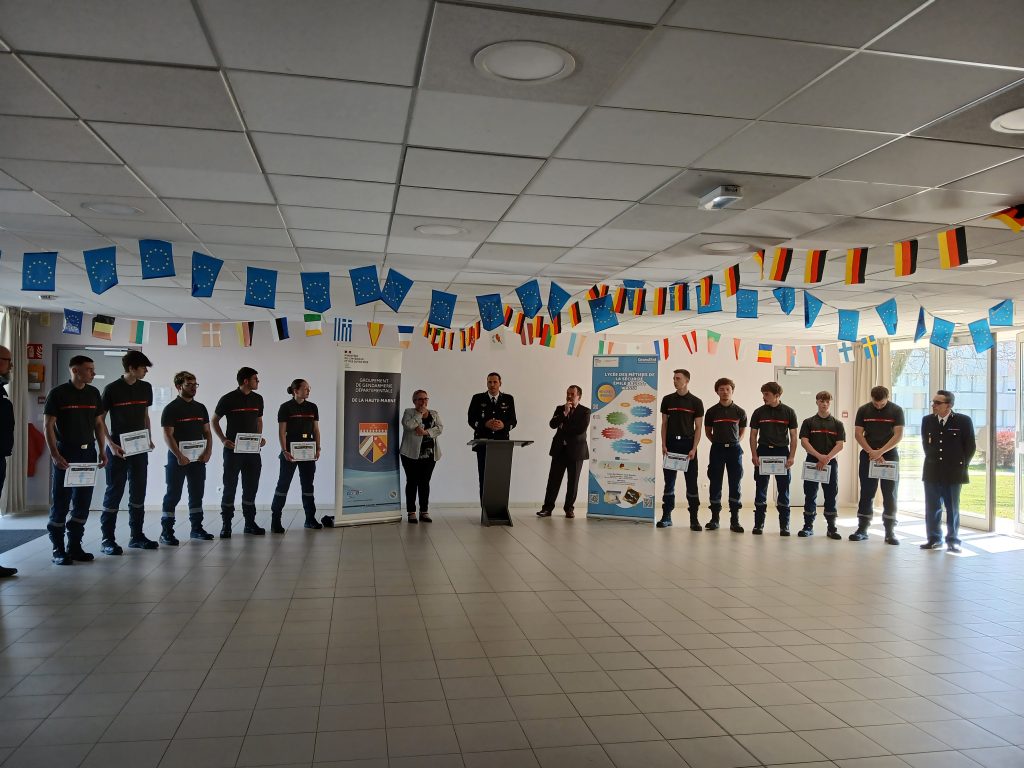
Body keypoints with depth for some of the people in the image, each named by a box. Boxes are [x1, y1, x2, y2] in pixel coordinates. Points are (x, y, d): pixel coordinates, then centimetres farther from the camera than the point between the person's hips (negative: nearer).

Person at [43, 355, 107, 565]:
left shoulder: (93, 393, 9)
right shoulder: (58, 394, -5)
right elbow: (49, 426, -7)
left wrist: (102, 451, 6)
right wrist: (55, 455, -15)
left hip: (88, 453, 5)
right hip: (65, 455, -5)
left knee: (83, 503, 8)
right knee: (60, 503, 0)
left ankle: (75, 546, 18)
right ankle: (58, 550, 7)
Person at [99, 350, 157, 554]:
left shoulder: (146, 388, 7)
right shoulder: (112, 389, -9)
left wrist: (149, 438, 6)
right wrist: (110, 444, -14)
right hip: (118, 449, -5)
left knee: (139, 492, 10)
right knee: (114, 493, -2)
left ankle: (136, 536, 19)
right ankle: (107, 539, 5)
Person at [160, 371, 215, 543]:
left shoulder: (201, 408, 11)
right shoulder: (171, 408, -6)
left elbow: (207, 432, 13)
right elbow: (168, 435, -12)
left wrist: (208, 451, -1)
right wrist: (179, 456, -18)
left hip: (198, 458, 6)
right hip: (178, 458, -6)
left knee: (197, 494, 11)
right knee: (173, 494, -2)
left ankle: (197, 528, 20)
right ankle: (166, 532, 2)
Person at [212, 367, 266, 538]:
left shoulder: (257, 399, 8)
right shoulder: (228, 399, -6)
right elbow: (214, 421, 3)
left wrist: (260, 437, 4)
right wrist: (223, 440, -9)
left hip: (252, 449, 5)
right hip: (233, 449, -5)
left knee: (251, 487, 9)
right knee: (230, 487, 0)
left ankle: (250, 523, 17)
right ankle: (226, 525, 8)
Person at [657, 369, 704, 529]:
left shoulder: (696, 402, 1)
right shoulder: (667, 400, 8)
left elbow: (698, 427, 0)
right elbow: (664, 424, 9)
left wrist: (693, 449, -9)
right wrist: (663, 445, -2)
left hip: (688, 444, -2)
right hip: (671, 444, 2)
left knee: (691, 482, 0)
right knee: (669, 481, 6)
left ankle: (694, 518, 5)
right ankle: (666, 516, 11)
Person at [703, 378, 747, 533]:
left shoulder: (740, 412, 3)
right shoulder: (711, 411, 2)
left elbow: (742, 431, 16)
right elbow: (708, 431, 13)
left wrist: (734, 442, 7)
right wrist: (717, 442, 6)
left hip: (734, 449, 0)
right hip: (717, 449, 0)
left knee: (735, 484, 0)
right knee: (715, 484, 3)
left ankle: (734, 520, 6)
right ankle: (714, 518, 12)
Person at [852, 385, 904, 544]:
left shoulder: (896, 410, -3)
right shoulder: (863, 410, 1)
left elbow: (898, 435, -9)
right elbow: (858, 434, -1)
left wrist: (880, 452, -15)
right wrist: (871, 452, -11)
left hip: (889, 456, -1)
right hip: (868, 456, 1)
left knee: (890, 495, 1)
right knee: (866, 494, 3)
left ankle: (890, 532, 8)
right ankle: (862, 529, 10)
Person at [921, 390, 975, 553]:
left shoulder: (963, 421, -6)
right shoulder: (927, 420, 4)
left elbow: (971, 446, 1)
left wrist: (962, 465, 0)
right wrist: (932, 460, 12)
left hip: (953, 472, -3)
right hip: (932, 472, 3)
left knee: (952, 508, 6)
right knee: (932, 507, 5)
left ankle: (952, 540, 15)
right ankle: (934, 538, 15)